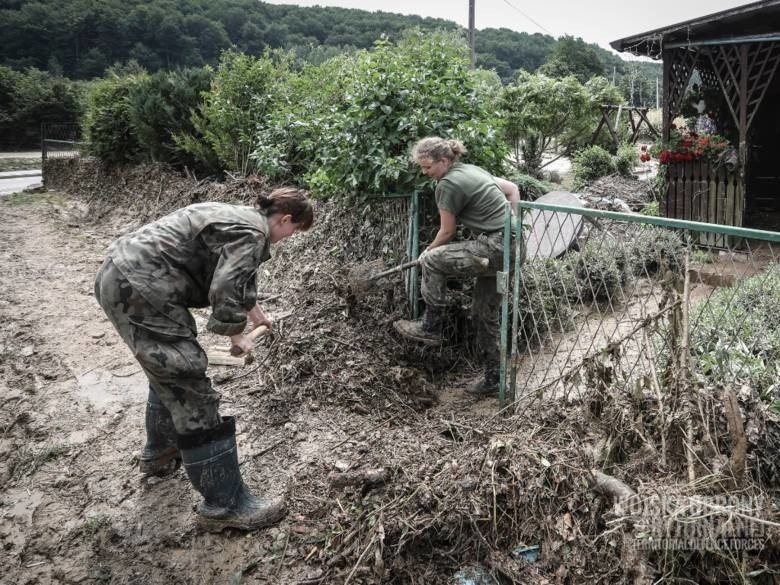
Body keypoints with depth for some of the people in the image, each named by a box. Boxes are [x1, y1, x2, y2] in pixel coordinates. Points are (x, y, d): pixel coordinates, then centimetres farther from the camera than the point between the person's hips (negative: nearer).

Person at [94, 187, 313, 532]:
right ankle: (226, 504, -1)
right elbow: (225, 293, -23)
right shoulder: (252, 232, -12)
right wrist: (237, 337, -4)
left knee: (168, 371, 28)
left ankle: (159, 452, 48)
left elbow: (237, 274, 38)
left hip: (119, 274, 11)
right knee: (190, 390, -8)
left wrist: (256, 313, 51)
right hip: (138, 289, -11)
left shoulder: (240, 216, 20)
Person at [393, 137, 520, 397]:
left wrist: (428, 251, 15)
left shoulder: (448, 184, -11)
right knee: (484, 314, 15)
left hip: (495, 247, -10)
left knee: (432, 260, -5)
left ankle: (430, 327, 5)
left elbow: (447, 232, -2)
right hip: (511, 245, 10)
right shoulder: (472, 170, 16)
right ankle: (493, 377, 22)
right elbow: (513, 189, 23)